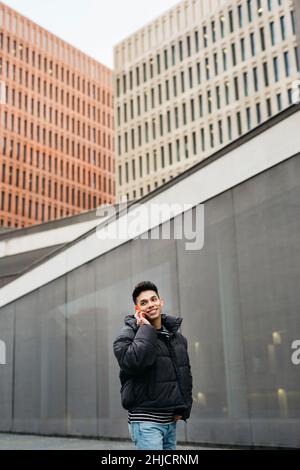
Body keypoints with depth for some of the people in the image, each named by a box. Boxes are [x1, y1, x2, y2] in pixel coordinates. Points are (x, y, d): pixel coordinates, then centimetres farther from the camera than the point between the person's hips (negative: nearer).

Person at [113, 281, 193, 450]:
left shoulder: (178, 338, 13)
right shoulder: (128, 334, -5)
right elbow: (132, 362, -26)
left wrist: (184, 408, 9)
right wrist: (146, 329, -15)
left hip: (171, 421, 6)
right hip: (146, 420, -6)